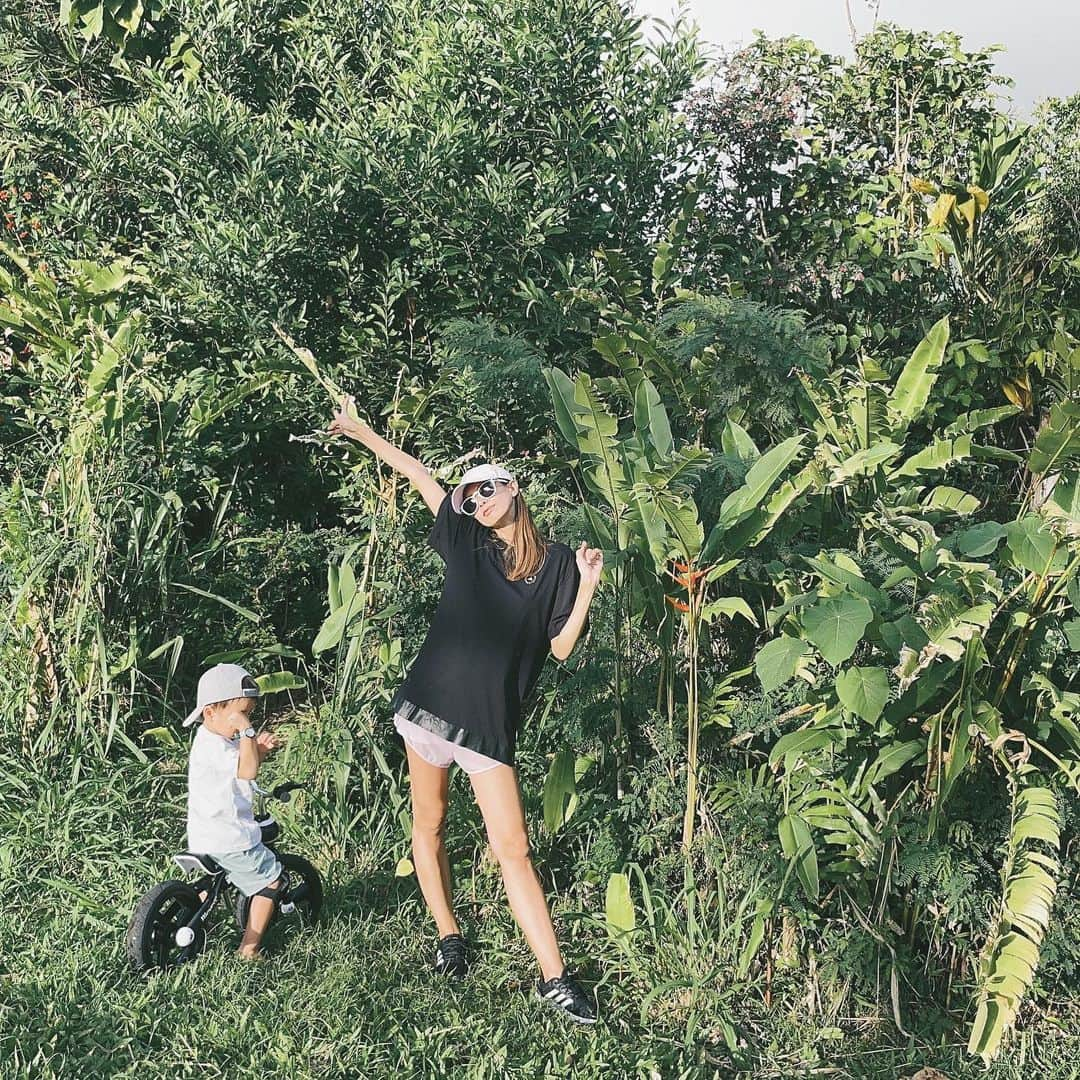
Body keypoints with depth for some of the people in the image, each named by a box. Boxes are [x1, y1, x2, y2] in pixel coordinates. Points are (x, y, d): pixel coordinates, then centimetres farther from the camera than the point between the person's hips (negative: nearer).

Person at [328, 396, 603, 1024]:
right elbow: (422, 477, 13)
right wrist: (361, 432, 19)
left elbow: (561, 648, 0)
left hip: (491, 722, -3)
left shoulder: (556, 564, 2)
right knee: (429, 826, 11)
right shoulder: (468, 543, 6)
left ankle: (555, 979, -3)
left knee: (513, 849, -6)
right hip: (430, 704, 3)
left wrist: (588, 587, -11)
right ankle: (449, 935, 29)